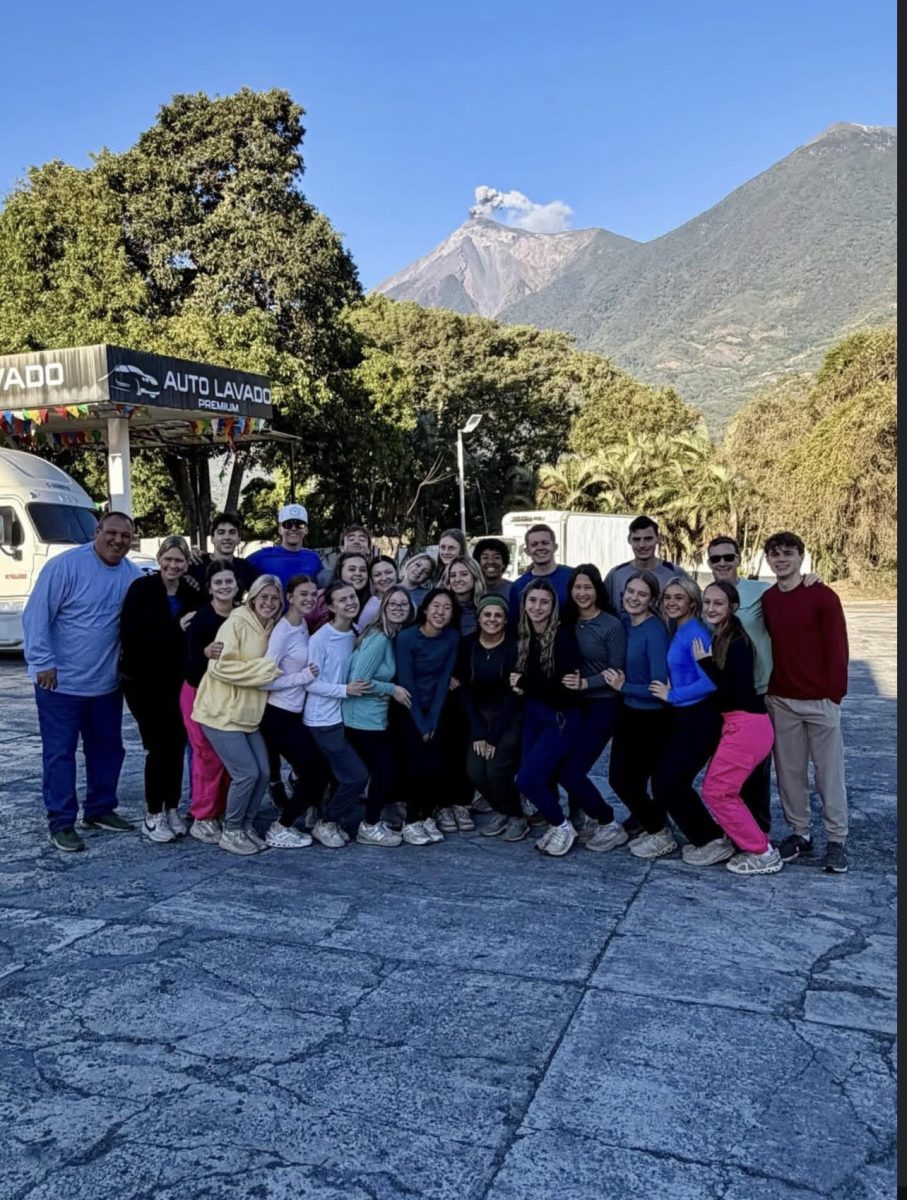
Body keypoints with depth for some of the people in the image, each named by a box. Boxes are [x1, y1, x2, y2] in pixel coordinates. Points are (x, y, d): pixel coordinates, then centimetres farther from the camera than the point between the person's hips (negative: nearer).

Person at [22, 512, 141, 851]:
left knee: (108, 748, 15)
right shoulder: (65, 565, -16)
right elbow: (36, 616, -15)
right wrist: (43, 663, -18)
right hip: (61, 681, -6)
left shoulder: (133, 575, 0)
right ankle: (61, 822, 10)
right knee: (60, 753, 1)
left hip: (107, 683, 6)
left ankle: (99, 809, 30)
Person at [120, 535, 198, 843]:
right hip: (142, 682, -4)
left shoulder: (191, 595, 3)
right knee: (158, 746, -5)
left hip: (176, 682, 4)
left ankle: (172, 810, 20)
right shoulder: (141, 589, -9)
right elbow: (130, 638, -19)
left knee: (176, 746, 6)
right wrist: (175, 629, -22)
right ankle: (153, 815, 9)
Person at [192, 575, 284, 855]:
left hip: (248, 714, 8)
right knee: (247, 772, -11)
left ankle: (245, 827, 20)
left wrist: (272, 672, 1)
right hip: (221, 713, -8)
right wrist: (263, 670, -21)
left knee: (263, 772, 2)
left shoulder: (271, 629, 11)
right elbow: (220, 666, -22)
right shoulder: (236, 623, -13)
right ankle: (230, 832, 7)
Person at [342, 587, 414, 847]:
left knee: (383, 769, 16)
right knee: (384, 770, -1)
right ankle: (369, 828, 13)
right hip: (363, 717, -9)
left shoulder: (392, 637, 10)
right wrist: (392, 690, -13)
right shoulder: (378, 639, -19)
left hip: (374, 716, 9)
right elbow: (358, 681, -22)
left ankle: (372, 821, 29)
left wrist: (392, 690, 1)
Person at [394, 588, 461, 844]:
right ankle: (411, 821, 1)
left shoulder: (452, 638, -9)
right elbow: (406, 683, -18)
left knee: (436, 764, -4)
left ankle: (428, 817, 11)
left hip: (435, 709, 4)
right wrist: (420, 723, -16)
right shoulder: (406, 637, -20)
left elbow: (444, 680, -7)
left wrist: (432, 720, -11)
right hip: (409, 709, -3)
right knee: (417, 764, -12)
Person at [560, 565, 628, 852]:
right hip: (576, 705, 6)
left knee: (571, 772, -11)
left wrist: (585, 683, -24)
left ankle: (610, 825, 7)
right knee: (570, 769, 1)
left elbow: (617, 673, -12)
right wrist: (571, 683, -7)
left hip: (602, 706, -6)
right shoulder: (569, 623, 6)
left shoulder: (611, 625, -10)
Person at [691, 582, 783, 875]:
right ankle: (755, 845, 24)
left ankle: (762, 854, 7)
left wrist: (705, 663, -21)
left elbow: (739, 690, -24)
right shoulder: (714, 638, 10)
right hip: (735, 724, 9)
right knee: (724, 790, 15)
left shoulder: (736, 642, -16)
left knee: (716, 791, -2)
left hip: (747, 726, -9)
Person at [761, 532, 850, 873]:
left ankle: (837, 840, 13)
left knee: (829, 771, 3)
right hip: (780, 701, 4)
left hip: (820, 700, -4)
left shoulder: (822, 596, -7)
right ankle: (799, 833, 22)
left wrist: (835, 692, -11)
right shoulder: (766, 600, 7)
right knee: (789, 770, 9)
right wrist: (766, 689, 7)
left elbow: (837, 647, -8)